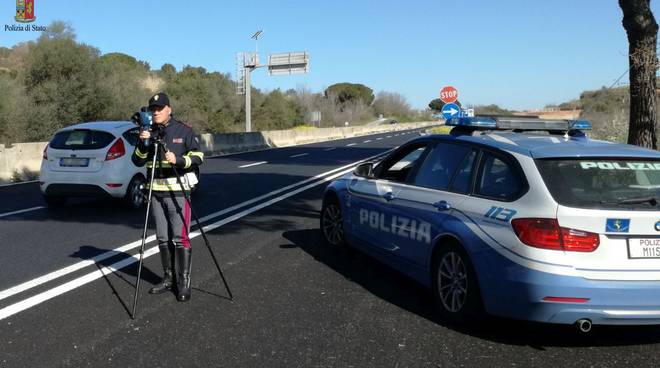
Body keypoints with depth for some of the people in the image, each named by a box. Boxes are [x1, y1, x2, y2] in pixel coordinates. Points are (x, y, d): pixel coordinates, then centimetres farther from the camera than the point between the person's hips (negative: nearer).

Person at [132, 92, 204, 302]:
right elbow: (137, 161, 8)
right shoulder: (148, 133, 12)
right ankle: (169, 278, 21)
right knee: (163, 238, 10)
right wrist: (143, 144, -9)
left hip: (178, 191, -5)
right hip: (156, 192, 5)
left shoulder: (183, 131, -1)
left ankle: (184, 283, -3)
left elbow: (198, 157, -3)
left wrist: (178, 160, -19)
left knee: (180, 238, -8)